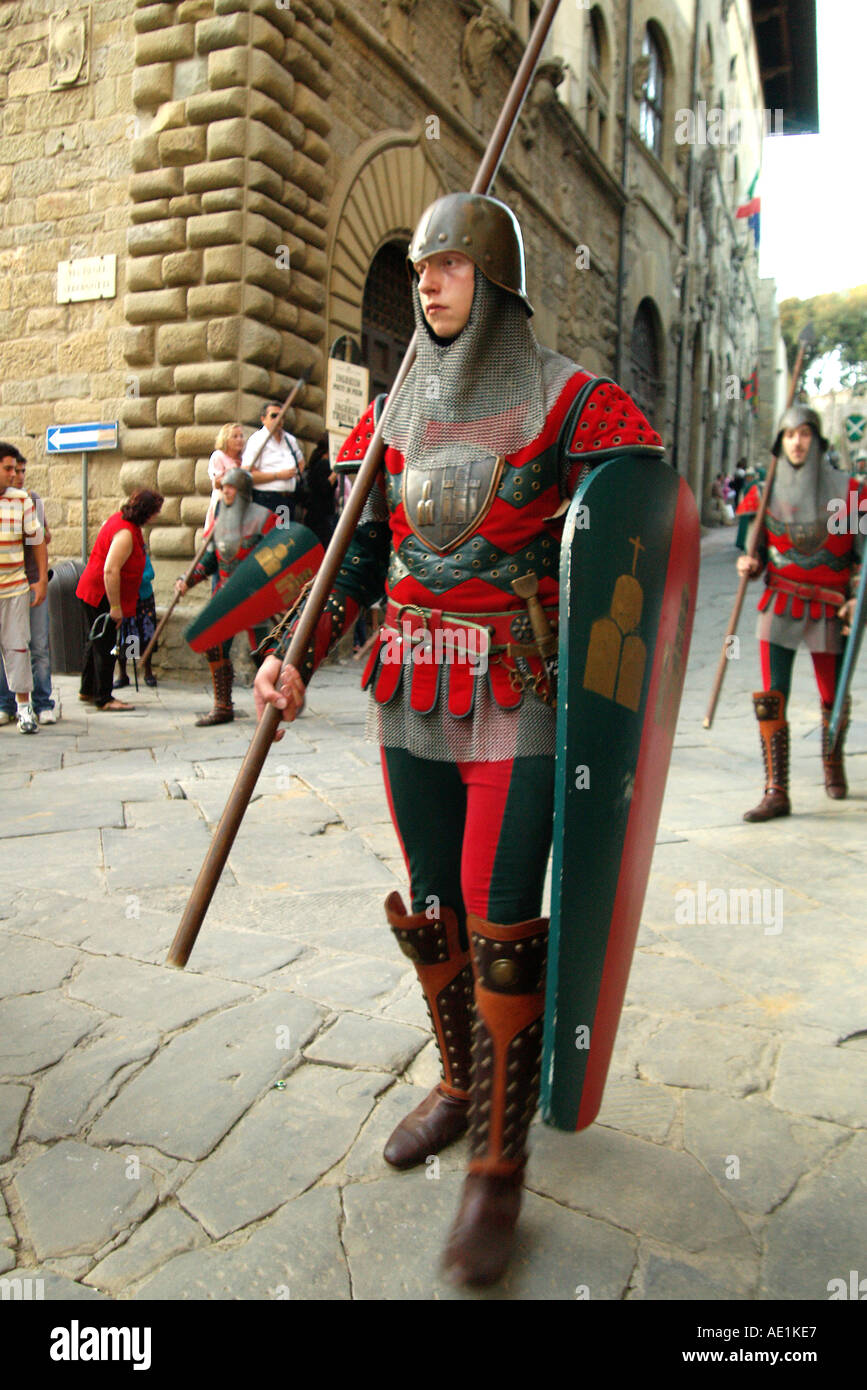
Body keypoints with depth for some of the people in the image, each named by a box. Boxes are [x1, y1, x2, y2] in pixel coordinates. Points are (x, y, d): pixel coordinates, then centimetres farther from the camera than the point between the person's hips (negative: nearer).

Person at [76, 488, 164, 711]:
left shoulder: (119, 518, 7)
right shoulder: (125, 533, -24)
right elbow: (110, 571, -29)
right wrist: (115, 607, -26)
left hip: (92, 592, 11)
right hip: (102, 595, -11)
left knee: (97, 642, 19)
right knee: (106, 647, -5)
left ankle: (87, 691, 30)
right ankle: (103, 699, 1)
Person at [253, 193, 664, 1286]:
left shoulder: (570, 401, -2)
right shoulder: (397, 413, 11)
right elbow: (356, 557, 10)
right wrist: (295, 657, -4)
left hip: (520, 697, -4)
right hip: (410, 698, 5)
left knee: (502, 926, -5)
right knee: (434, 909, 13)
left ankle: (499, 1165, 13)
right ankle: (458, 1083, 36)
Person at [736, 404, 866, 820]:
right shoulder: (765, 495, 3)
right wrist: (749, 564, -11)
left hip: (828, 612, 0)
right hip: (779, 608, 1)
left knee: (833, 698, 10)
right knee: (771, 698, -9)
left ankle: (832, 762, 42)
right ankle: (776, 794, -4)